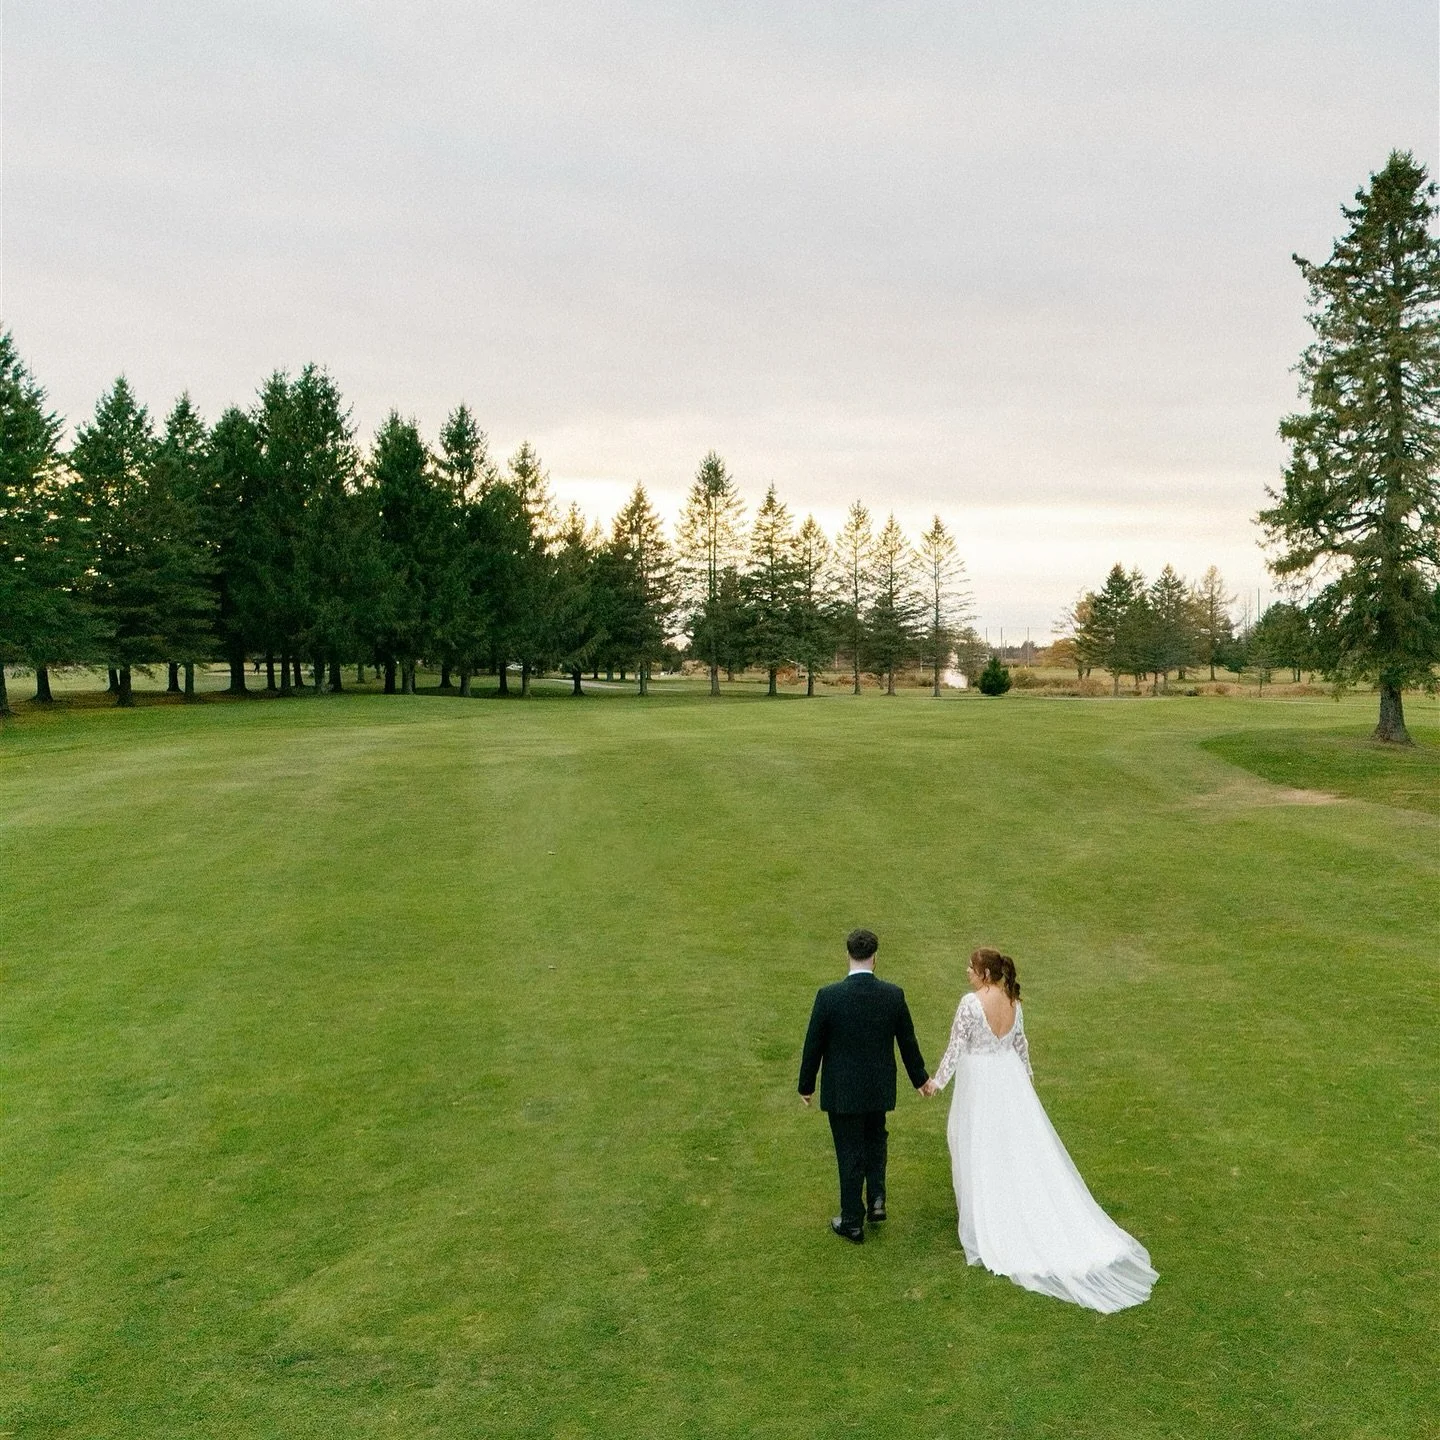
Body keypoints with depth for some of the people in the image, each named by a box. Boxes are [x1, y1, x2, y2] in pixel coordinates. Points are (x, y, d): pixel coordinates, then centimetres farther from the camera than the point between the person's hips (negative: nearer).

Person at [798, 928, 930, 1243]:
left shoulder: (829, 996, -19)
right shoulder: (894, 995, -11)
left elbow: (813, 1045, -10)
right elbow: (908, 1041, 1)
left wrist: (806, 1086, 5)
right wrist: (920, 1078, 18)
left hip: (841, 1090, -2)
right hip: (879, 1088, 3)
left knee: (850, 1154, 11)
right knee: (876, 1139, 29)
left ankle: (852, 1223, 23)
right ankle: (876, 1199, 20)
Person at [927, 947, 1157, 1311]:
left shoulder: (971, 1002, -23)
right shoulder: (1013, 1001, -2)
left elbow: (956, 1048, -18)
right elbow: (1020, 1043, 9)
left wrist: (937, 1081, -6)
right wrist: (1026, 1074, 25)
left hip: (979, 1084, -6)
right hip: (1009, 1077, 6)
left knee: (982, 1150, 9)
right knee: (1020, 1149, 17)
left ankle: (987, 1221, 21)